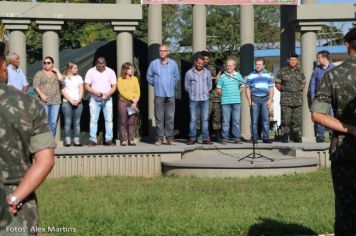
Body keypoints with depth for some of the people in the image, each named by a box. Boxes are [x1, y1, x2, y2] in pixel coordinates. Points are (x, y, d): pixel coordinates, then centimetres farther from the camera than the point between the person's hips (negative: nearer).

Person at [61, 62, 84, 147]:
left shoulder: (79, 77, 15)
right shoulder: (65, 78, 3)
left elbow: (81, 90, 10)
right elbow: (63, 91, -2)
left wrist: (78, 100, -5)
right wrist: (71, 100, -10)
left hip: (78, 103, 3)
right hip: (67, 102, -3)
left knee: (77, 122, 0)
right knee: (68, 122, -5)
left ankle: (77, 140, 0)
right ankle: (67, 141, -6)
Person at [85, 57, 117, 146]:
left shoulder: (110, 72, 3)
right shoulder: (90, 72, 1)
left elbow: (114, 86, 3)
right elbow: (87, 86, -2)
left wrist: (108, 94, -16)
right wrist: (95, 93, -18)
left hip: (107, 99, 1)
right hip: (94, 100, -1)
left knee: (109, 119, -1)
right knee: (93, 120, -1)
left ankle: (109, 140, 4)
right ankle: (93, 140, 3)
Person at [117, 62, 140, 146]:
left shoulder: (135, 79, 13)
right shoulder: (120, 79, 3)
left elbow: (138, 92, 8)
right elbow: (122, 92, -6)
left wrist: (135, 101, -7)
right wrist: (132, 99, -12)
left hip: (134, 103, 3)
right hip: (123, 102, -3)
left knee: (132, 122, 0)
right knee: (123, 122, -3)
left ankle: (131, 140, 1)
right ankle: (123, 140, -2)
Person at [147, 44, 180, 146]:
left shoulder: (173, 64, 7)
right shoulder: (154, 63, 3)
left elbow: (176, 77, 19)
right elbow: (149, 77, 14)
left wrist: (172, 85, 13)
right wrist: (156, 85, 10)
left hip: (170, 94, 1)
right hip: (159, 94, -1)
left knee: (170, 117, 1)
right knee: (159, 117, -2)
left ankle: (169, 137, 6)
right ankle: (159, 137, 3)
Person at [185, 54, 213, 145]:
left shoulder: (207, 72, 7)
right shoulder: (189, 73, 0)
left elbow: (210, 85, 15)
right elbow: (187, 86, 7)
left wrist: (206, 92, 7)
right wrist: (193, 93, 5)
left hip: (205, 99, 2)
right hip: (194, 100, -2)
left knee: (205, 119, 2)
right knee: (193, 119, -1)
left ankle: (205, 138, 6)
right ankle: (192, 138, 3)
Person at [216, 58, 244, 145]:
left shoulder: (238, 76, 9)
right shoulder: (222, 76, 3)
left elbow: (242, 87, 19)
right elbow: (218, 90, 5)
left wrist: (237, 93, 7)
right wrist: (224, 94, 0)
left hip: (237, 101, 2)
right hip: (225, 102, -2)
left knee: (236, 120, 3)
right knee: (226, 121, -1)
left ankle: (237, 138, 8)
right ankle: (225, 138, 4)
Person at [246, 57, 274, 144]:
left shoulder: (268, 76, 13)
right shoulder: (251, 76, 7)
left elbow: (271, 88, 11)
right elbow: (247, 89, 6)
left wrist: (270, 100, -2)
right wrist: (249, 101, -4)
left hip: (265, 99, 2)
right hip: (254, 99, -1)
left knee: (266, 119, -1)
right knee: (254, 120, -2)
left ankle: (266, 138, 3)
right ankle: (254, 138, 2)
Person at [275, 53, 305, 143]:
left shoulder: (300, 72, 14)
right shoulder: (282, 71, 5)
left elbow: (303, 83, 23)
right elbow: (277, 83, 9)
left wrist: (300, 89, 7)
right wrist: (283, 90, -1)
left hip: (298, 99, 3)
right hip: (286, 99, -3)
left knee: (297, 119, 2)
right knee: (285, 119, -6)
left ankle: (297, 136, 8)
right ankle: (285, 136, -2)